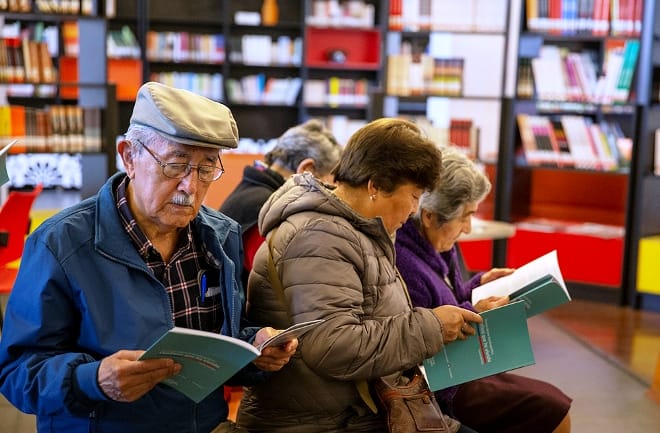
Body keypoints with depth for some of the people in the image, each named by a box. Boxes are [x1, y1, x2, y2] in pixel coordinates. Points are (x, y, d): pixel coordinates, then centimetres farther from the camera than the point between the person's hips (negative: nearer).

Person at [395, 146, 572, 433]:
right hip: (439, 390, -10)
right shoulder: (403, 263, -28)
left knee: (553, 399, 14)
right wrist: (472, 315, -20)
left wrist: (479, 284, 11)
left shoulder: (434, 246, 3)